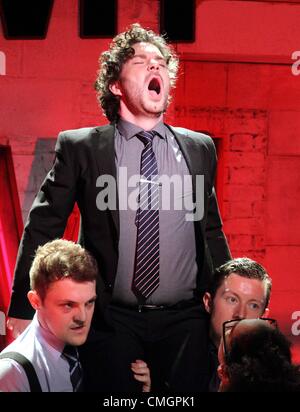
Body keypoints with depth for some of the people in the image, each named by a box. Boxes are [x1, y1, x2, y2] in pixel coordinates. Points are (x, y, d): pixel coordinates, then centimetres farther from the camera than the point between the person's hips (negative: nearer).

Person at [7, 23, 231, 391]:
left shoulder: (200, 148, 8)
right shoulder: (80, 147, -1)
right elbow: (42, 228, 1)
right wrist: (23, 309, -3)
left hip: (186, 321, 2)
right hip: (112, 322, -2)